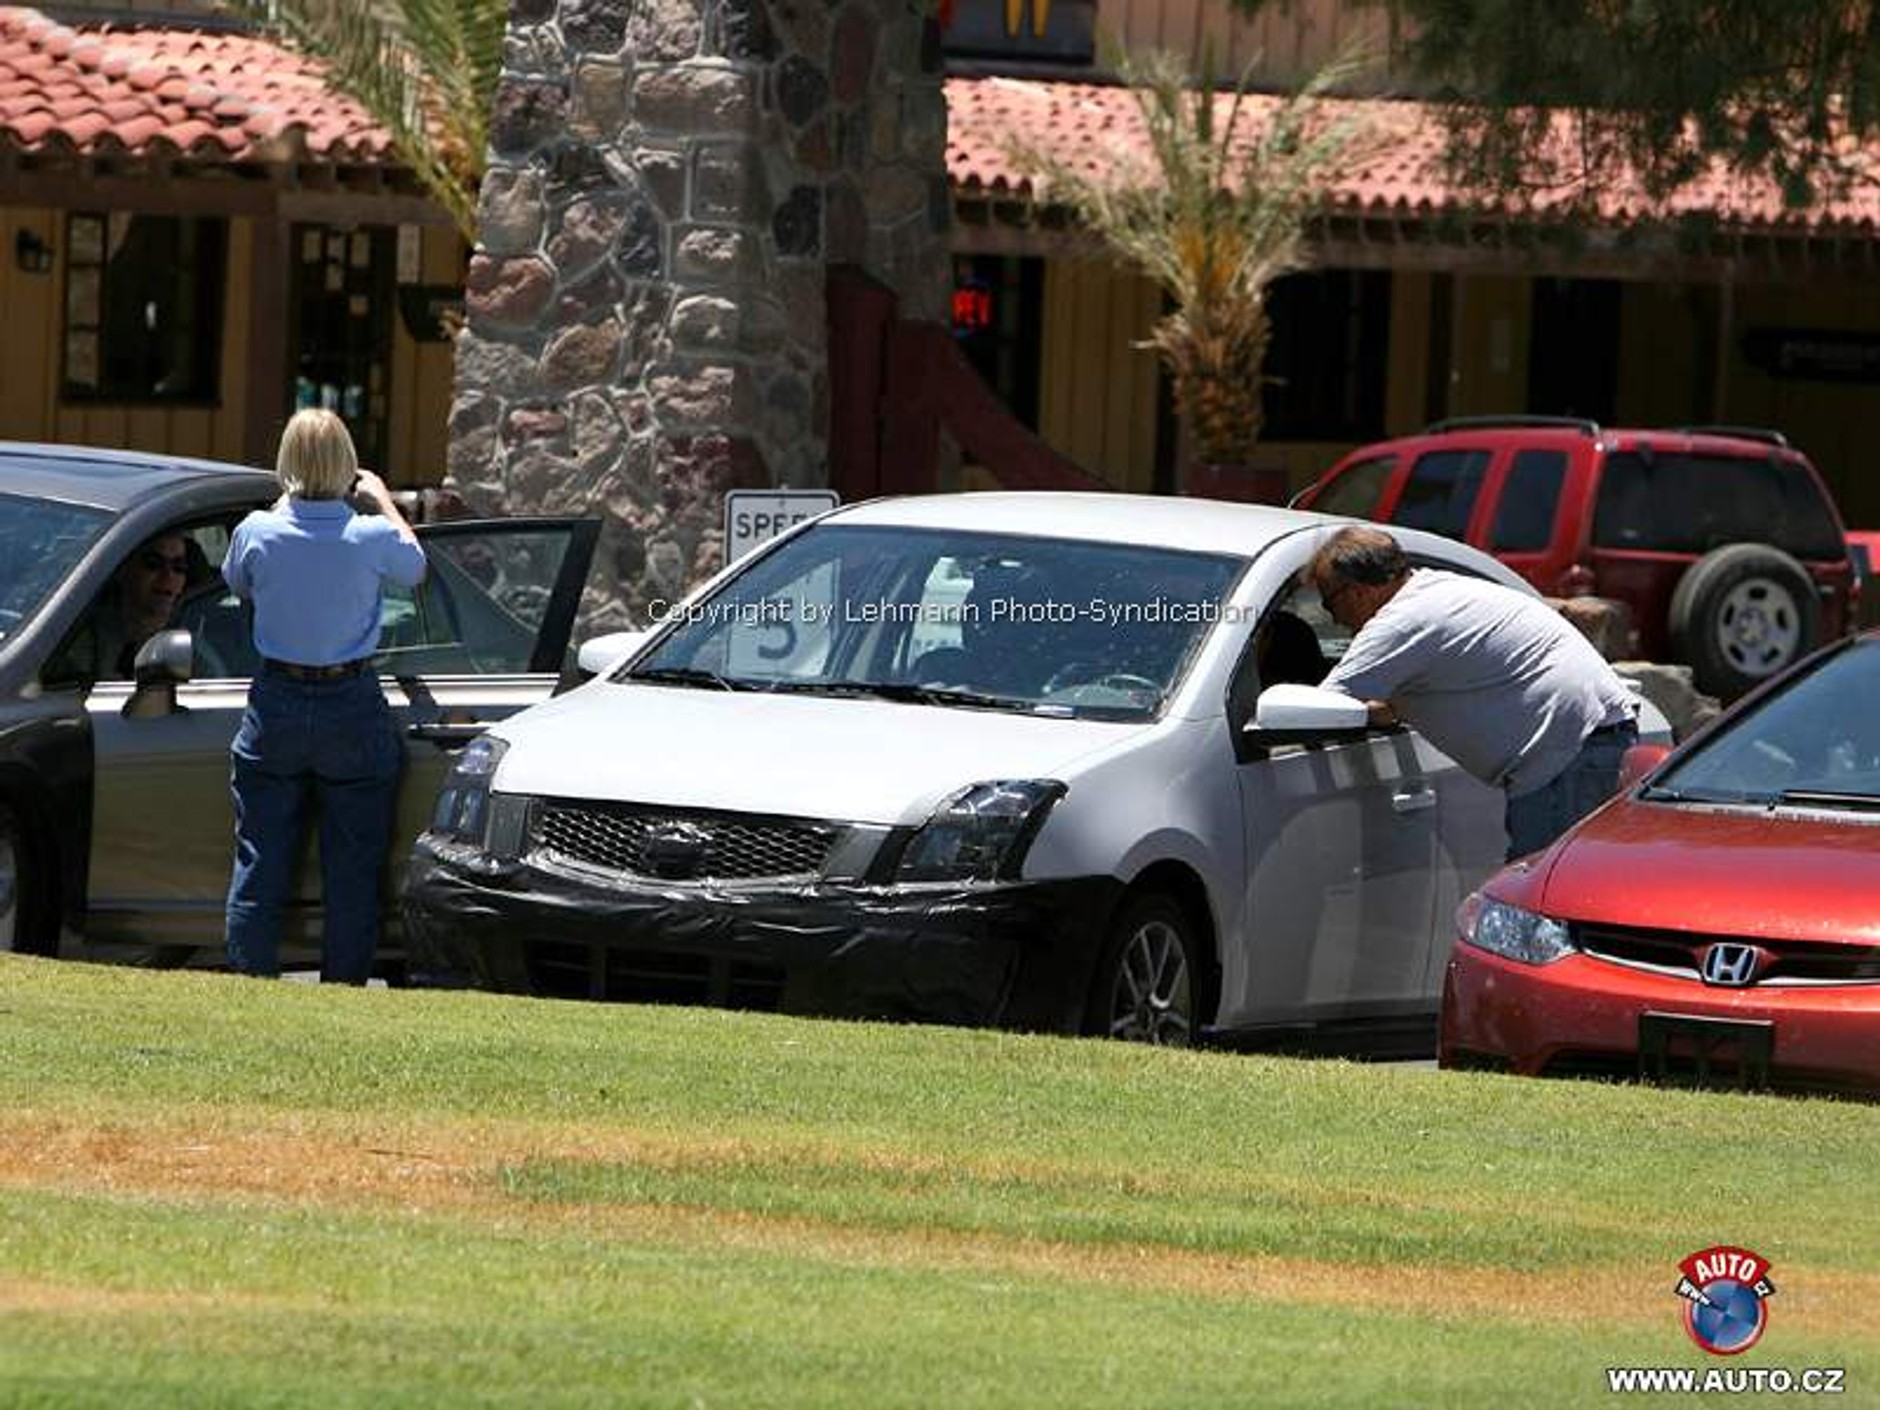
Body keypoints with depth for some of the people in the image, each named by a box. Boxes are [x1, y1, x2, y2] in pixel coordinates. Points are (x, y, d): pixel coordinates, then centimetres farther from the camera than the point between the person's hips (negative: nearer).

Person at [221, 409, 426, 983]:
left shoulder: (258, 533, -10)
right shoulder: (372, 537, -14)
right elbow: (415, 569, 9)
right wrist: (382, 500, 20)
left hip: (276, 704, 1)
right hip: (353, 709, -1)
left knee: (260, 858, 8)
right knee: (353, 868, 7)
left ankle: (250, 984, 7)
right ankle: (343, 990, 8)